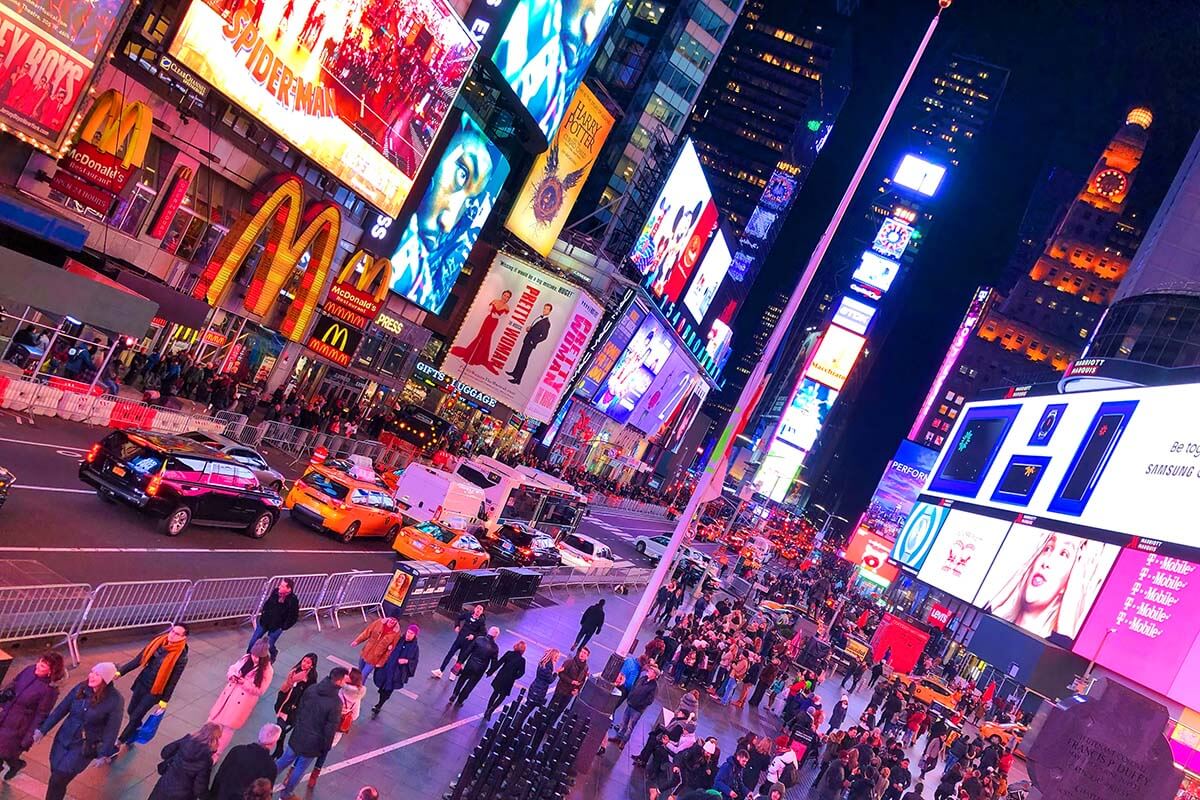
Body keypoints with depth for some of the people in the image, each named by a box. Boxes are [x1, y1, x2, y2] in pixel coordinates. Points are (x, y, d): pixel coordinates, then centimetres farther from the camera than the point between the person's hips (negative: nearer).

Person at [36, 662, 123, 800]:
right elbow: (61, 709, 1)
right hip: (63, 738, 4)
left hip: (85, 746, -4)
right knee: (56, 776, 10)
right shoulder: (81, 687, -8)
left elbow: (112, 729, -15)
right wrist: (43, 729, 3)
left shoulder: (115, 699, -20)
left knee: (58, 779, -4)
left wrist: (103, 754, -13)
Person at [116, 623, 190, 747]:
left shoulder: (181, 656, -22)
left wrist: (165, 700, -9)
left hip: (154, 691, -5)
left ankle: (121, 743, 20)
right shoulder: (158, 642, -8)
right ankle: (136, 733, 45)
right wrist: (120, 671, -2)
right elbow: (140, 659, -1)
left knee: (135, 717, 2)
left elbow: (173, 680, -15)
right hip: (141, 682, 5)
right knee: (131, 711, 18)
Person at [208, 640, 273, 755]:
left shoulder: (267, 671, -19)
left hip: (243, 701, -5)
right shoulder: (246, 659, -5)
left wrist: (245, 683, -25)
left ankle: (216, 752, 25)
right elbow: (232, 669, 8)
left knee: (229, 726, 7)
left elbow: (259, 690, -15)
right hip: (230, 693, 5)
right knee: (215, 717, 16)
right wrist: (232, 676, -15)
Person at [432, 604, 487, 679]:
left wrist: (474, 636, -22)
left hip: (468, 642, -4)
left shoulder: (481, 621, -12)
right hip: (459, 638, 4)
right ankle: (440, 671, 13)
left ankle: (454, 673, 28)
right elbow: (459, 618, 16)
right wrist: (457, 626, 1)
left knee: (460, 658, 7)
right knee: (450, 653, 5)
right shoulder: (468, 615, -2)